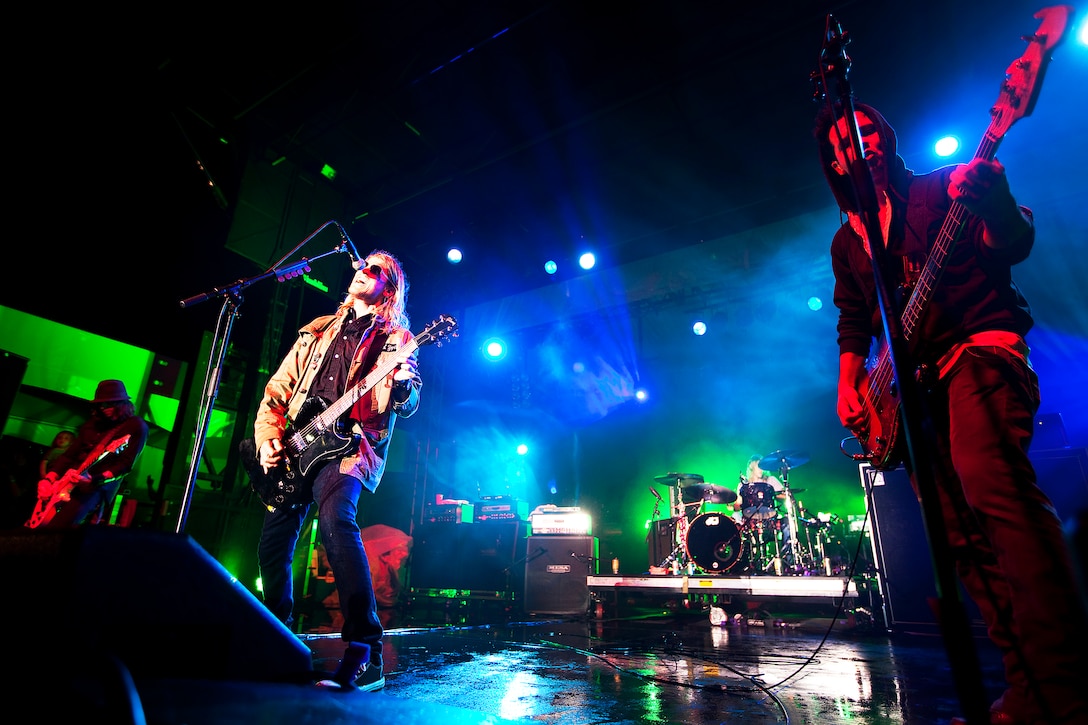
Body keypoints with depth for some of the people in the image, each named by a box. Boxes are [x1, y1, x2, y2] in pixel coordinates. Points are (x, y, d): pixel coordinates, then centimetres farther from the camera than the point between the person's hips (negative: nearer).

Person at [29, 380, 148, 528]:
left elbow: (126, 464, -11)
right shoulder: (93, 423, 16)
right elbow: (69, 454, 17)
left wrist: (93, 479, -22)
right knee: (39, 525, -1)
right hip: (70, 481, 7)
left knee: (56, 528, -16)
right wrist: (49, 478, 3)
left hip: (97, 487, -7)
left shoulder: (136, 426, -4)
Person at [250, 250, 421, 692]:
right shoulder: (316, 332, 20)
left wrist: (402, 384, -29)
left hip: (350, 445, -6)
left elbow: (404, 406, -5)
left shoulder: (395, 338, 5)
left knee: (335, 520, -32)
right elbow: (277, 389, 18)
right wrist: (268, 437, 4)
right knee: (273, 545, 9)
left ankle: (365, 652, -29)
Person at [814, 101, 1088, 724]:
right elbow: (853, 321, 22)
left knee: (990, 482, -30)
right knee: (963, 534, 1)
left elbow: (1013, 245, -6)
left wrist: (996, 205, -29)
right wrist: (849, 386, 9)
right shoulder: (847, 241, 20)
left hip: (978, 347, -5)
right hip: (913, 382, 5)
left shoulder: (943, 188, 8)